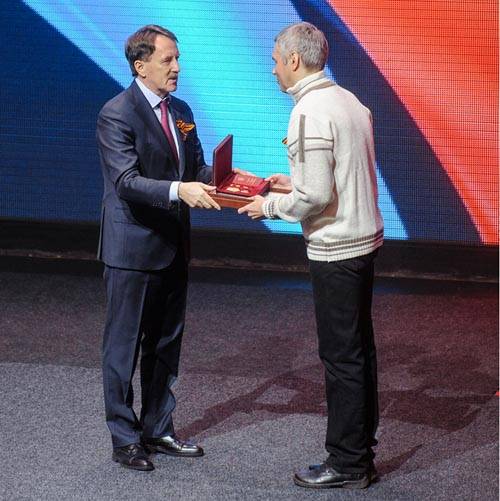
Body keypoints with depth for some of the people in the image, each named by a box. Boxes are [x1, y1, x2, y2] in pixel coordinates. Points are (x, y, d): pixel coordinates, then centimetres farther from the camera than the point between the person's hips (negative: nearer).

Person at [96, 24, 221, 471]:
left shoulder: (181, 111, 10)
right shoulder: (116, 114, -15)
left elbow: (198, 168, 12)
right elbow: (127, 182, -24)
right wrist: (179, 190, -38)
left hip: (173, 248, 8)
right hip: (132, 249, -8)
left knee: (165, 344, 16)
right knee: (124, 347, 2)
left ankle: (158, 430, 27)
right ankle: (124, 439, 10)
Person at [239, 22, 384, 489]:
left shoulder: (309, 113, -18)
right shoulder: (349, 101, 10)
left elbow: (315, 196, -21)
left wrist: (269, 207, -6)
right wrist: (294, 181, 18)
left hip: (335, 251, -9)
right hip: (365, 240, 9)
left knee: (341, 355, -2)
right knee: (358, 349, 16)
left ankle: (346, 464, 5)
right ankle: (361, 449, 25)